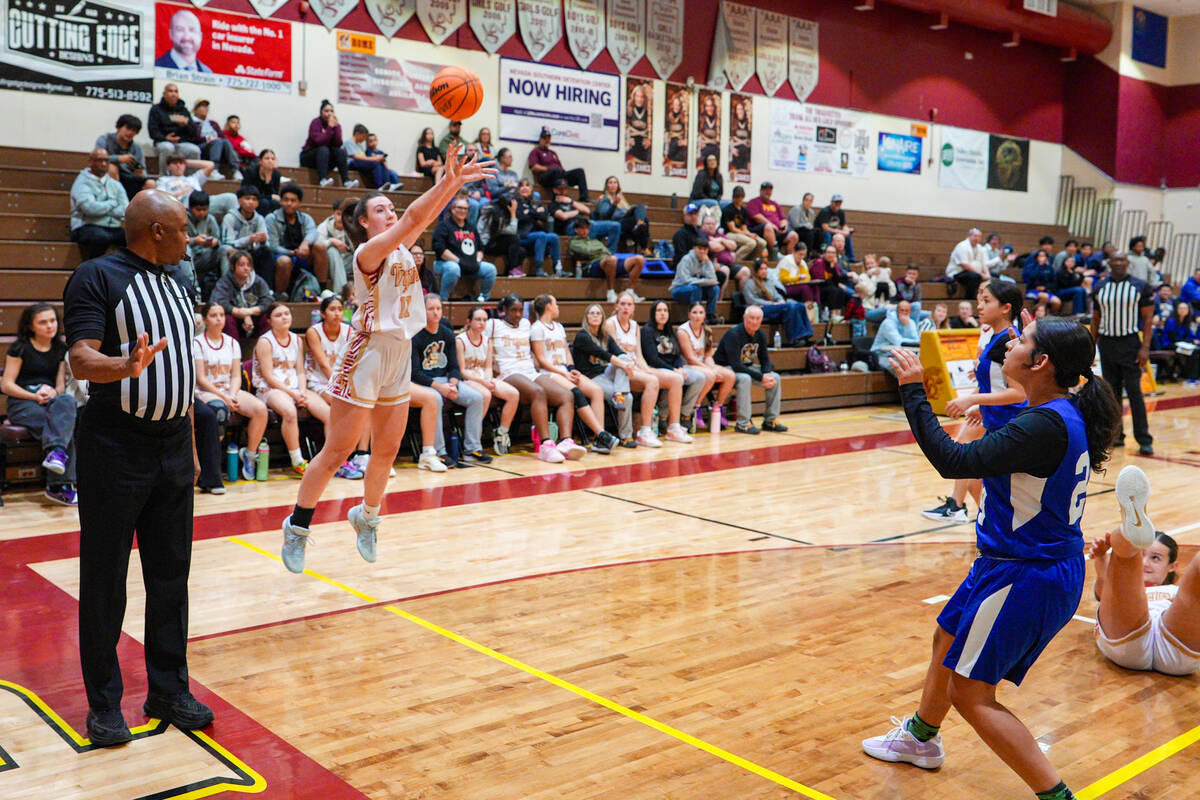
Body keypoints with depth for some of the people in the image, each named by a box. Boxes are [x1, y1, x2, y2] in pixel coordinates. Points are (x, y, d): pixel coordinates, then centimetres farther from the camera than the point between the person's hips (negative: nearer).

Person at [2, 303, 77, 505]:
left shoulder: (60, 349, 16)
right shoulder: (20, 347, 2)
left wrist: (54, 392, -12)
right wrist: (35, 397, -14)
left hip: (52, 401, 4)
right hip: (21, 404, -4)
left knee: (67, 401, -35)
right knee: (66, 423, -32)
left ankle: (56, 452, -49)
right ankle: (61, 485, -37)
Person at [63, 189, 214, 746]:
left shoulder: (174, 284, 15)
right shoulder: (98, 276, -8)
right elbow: (81, 359, -19)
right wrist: (127, 366, -40)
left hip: (172, 448, 7)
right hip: (115, 451, -7)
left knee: (171, 576, 11)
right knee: (104, 581, 3)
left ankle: (168, 690, 22)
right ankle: (104, 704, 15)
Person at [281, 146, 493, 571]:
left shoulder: (402, 249, 10)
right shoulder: (368, 252, -13)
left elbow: (424, 218, -3)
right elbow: (412, 218, -25)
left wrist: (456, 182, -14)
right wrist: (447, 181, -32)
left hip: (400, 357, 7)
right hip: (367, 356, -7)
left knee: (387, 451, 13)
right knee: (337, 451, -1)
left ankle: (367, 517, 35)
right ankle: (297, 527, 13)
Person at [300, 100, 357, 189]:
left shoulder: (336, 125, 1)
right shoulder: (316, 122, -11)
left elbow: (338, 144, -14)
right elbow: (319, 141, -26)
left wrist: (336, 126, -20)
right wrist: (330, 127, -27)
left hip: (327, 159, 4)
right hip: (309, 156, -4)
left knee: (341, 151, -21)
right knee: (323, 149, -32)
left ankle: (346, 181, -33)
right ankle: (322, 180, -47)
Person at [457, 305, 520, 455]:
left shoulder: (487, 341, 12)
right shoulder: (460, 340, -7)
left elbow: (488, 367, 11)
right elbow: (462, 370, -11)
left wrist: (489, 380, -12)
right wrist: (482, 381, -20)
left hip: (484, 379, 6)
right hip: (466, 380, -6)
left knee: (514, 394, -16)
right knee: (485, 395, -38)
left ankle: (501, 433, -3)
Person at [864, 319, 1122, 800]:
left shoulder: (1045, 426, -28)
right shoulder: (1064, 412, 2)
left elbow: (954, 461, -31)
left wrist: (914, 392, -24)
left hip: (1027, 576, -10)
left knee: (970, 693, -2)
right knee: (948, 637, 28)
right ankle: (920, 738, 50)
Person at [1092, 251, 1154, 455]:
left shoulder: (1140, 287, -2)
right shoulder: (1100, 287, 8)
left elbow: (1148, 319, -3)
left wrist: (1145, 347, -11)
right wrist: (1092, 346, 8)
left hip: (1130, 344, -4)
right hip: (1106, 344, 4)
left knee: (1134, 391, -6)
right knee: (1111, 392, 7)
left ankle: (1144, 440, -3)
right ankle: (1116, 435, 16)